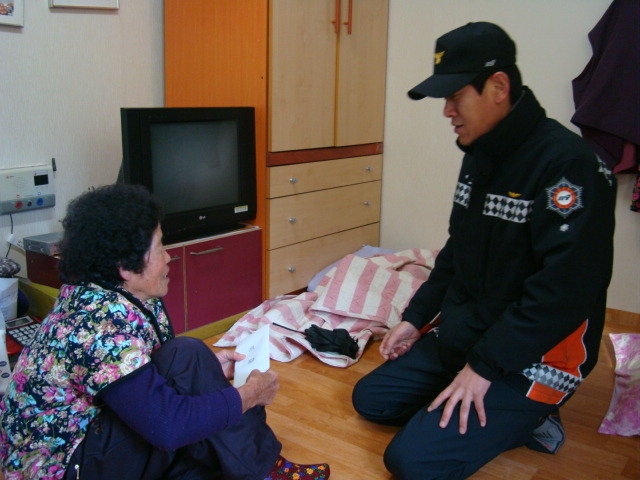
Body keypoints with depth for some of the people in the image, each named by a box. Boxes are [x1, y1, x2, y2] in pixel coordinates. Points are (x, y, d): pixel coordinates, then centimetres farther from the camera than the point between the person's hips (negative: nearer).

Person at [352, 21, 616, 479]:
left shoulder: (568, 163, -22)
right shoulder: (480, 156, 6)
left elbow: (564, 290, -26)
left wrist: (484, 367, -23)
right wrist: (415, 318, 10)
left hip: (531, 359, -9)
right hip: (459, 335, 9)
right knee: (370, 398, 10)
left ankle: (526, 417, 3)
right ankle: (506, 416, 12)